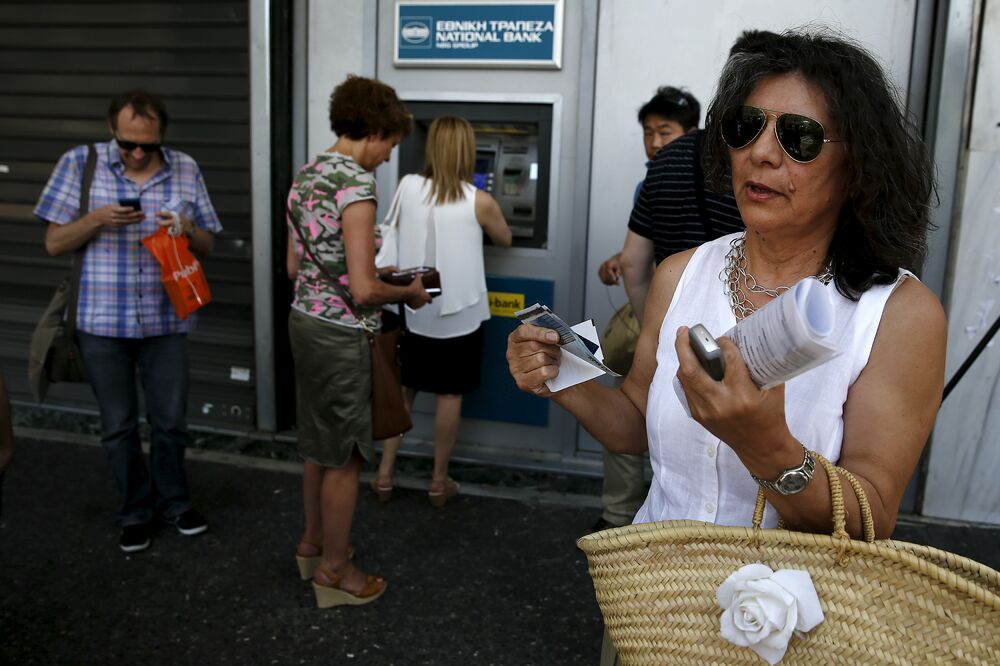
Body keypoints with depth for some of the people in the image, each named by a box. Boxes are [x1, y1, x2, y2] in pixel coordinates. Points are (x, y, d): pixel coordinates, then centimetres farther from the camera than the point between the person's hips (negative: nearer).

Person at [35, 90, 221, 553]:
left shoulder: (185, 170, 1)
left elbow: (207, 245, 7)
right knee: (118, 427, 11)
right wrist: (97, 219, -19)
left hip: (166, 321, 1)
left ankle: (172, 501, 33)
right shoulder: (79, 164, -3)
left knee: (171, 421, 11)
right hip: (102, 322, -1)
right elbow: (54, 243, -1)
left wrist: (188, 229, -16)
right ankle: (136, 511, 30)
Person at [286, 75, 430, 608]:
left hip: (304, 319, 9)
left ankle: (313, 543, 39)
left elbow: (295, 266, 14)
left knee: (319, 443, 23)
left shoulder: (307, 175, 8)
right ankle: (333, 570, 21)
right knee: (344, 456, 6)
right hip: (341, 334, -9)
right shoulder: (355, 187, -20)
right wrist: (409, 292, -6)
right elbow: (364, 290, -23)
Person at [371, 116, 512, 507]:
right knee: (449, 394, 10)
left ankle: (384, 474, 22)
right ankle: (438, 482, 21)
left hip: (412, 309, 3)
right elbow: (505, 241, 7)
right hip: (459, 313, -3)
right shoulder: (479, 202, -12)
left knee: (402, 389, 17)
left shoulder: (408, 187, -6)